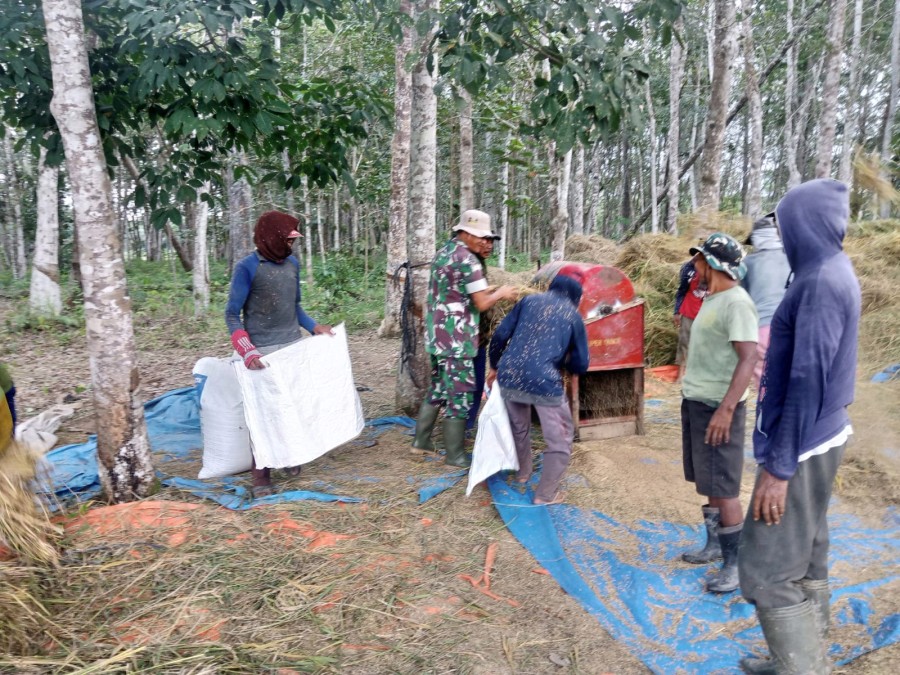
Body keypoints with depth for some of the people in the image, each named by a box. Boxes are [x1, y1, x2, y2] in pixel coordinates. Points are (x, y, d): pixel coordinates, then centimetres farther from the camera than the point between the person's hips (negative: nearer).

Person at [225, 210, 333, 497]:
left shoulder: (293, 263, 7)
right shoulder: (247, 267, -10)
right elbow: (232, 315, -9)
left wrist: (316, 327, 3)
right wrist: (247, 351, -22)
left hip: (294, 347, 5)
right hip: (263, 352, -5)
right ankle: (261, 476, 9)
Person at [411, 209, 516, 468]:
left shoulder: (442, 253, 13)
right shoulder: (467, 259, -15)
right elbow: (482, 303, -17)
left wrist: (488, 291, 14)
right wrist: (501, 293, 1)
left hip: (437, 335, 9)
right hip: (456, 339, -9)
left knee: (439, 388, 19)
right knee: (460, 395, -1)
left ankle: (421, 439, 28)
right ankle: (455, 455, 7)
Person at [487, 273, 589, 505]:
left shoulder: (529, 300, 18)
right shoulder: (573, 316, 14)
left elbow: (500, 335, 11)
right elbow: (581, 364, 14)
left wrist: (495, 367, 24)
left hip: (509, 377, 4)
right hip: (544, 382, -3)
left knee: (519, 427, 29)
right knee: (560, 439, 15)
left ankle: (522, 472, 45)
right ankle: (546, 493, 17)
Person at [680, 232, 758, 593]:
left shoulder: (736, 302, -16)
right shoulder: (711, 299, 13)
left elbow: (748, 358, -23)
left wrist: (726, 408, -28)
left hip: (718, 407, -9)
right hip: (696, 402, 9)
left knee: (723, 488, -3)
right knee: (709, 483, 17)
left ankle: (735, 563, 9)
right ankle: (714, 545, 30)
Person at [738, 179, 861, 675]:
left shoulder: (822, 281, -20)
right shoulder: (831, 272, 10)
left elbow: (808, 381, -24)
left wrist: (780, 466, -22)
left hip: (799, 450, -10)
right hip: (815, 442, 10)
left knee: (766, 571, -2)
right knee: (806, 561, 20)